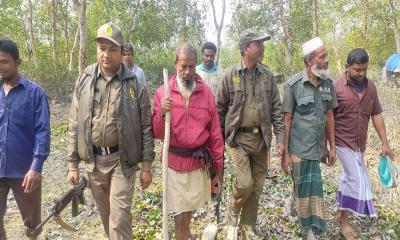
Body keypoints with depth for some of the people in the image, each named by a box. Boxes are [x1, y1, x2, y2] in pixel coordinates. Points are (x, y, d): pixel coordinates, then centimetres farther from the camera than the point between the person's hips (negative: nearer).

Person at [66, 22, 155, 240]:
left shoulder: (134, 84, -7)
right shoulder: (84, 81, 0)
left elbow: (146, 128, -5)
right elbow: (75, 125, 4)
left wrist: (147, 165, -6)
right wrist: (72, 164, 3)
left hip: (123, 159, -3)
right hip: (94, 159, 3)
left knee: (119, 216, -3)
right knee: (106, 213, 19)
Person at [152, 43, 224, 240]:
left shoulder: (206, 92, -3)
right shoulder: (163, 93, -6)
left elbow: (215, 132, 1)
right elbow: (157, 134, -5)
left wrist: (218, 164, 4)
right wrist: (162, 114, -24)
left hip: (200, 161, 2)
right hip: (174, 161, -2)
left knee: (192, 205, 20)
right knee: (180, 212, 5)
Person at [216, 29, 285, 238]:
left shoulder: (267, 75, 3)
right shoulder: (230, 75, -6)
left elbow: (276, 109, 4)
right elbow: (220, 109, -1)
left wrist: (280, 137, -2)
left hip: (261, 138, 4)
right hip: (239, 137, -3)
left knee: (257, 186, 10)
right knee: (245, 183, -10)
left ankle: (248, 227, 30)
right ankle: (233, 209, 24)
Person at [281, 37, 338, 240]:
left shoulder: (328, 83, 2)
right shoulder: (294, 84, -12)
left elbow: (329, 116, 9)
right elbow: (286, 120, -10)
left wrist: (332, 147, 9)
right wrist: (284, 153, -10)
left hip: (317, 148, 4)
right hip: (299, 148, -4)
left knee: (309, 188, 17)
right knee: (307, 189, 7)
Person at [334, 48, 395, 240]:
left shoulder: (370, 86, 2)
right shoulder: (336, 88, -14)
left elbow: (376, 115, 6)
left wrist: (385, 143, 3)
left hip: (360, 143, 5)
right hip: (343, 142, -5)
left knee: (348, 178, 17)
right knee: (359, 180, -7)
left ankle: (341, 211, 35)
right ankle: (344, 221, 9)